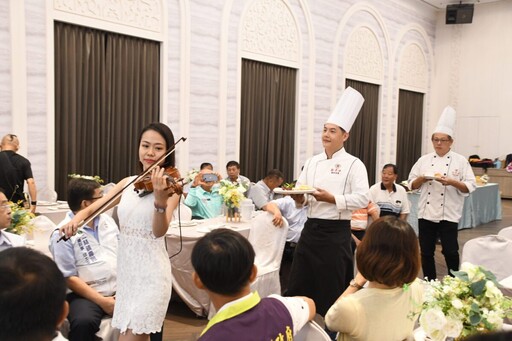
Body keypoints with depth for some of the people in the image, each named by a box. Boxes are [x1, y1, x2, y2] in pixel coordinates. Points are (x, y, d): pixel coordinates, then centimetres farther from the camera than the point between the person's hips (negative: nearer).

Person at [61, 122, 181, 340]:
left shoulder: (170, 186, -9)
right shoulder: (127, 183, 7)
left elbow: (159, 231, -21)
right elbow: (92, 208, 9)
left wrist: (160, 200, -39)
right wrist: (77, 218, -13)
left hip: (151, 273, -6)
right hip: (126, 270, 6)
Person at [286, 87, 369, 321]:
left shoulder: (354, 165, -6)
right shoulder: (312, 162, 10)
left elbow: (362, 199, -15)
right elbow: (300, 195, 8)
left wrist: (332, 199, -23)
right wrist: (298, 197, -14)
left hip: (336, 233, -5)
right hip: (310, 229, 5)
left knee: (332, 288, 5)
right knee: (298, 285, 10)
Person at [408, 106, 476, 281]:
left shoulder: (460, 161, -1)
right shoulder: (424, 160, 7)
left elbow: (470, 187, -4)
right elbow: (412, 185, 8)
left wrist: (452, 182, -20)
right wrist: (421, 178, -12)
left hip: (448, 214, -3)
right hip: (426, 213, 3)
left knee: (450, 252, 0)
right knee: (426, 252, 8)